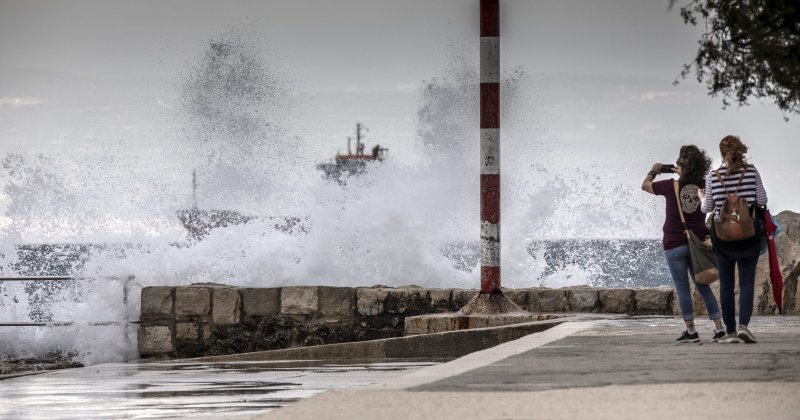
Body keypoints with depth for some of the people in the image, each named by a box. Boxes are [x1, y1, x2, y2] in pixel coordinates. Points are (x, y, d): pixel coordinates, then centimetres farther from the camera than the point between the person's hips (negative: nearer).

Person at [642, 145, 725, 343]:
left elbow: (645, 185, 6)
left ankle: (691, 331, 1)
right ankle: (719, 328, 7)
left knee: (682, 288, 2)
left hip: (675, 244, -4)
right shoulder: (703, 186, -2)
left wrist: (653, 171, 24)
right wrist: (682, 175, 27)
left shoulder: (671, 186, -11)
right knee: (703, 286, 11)